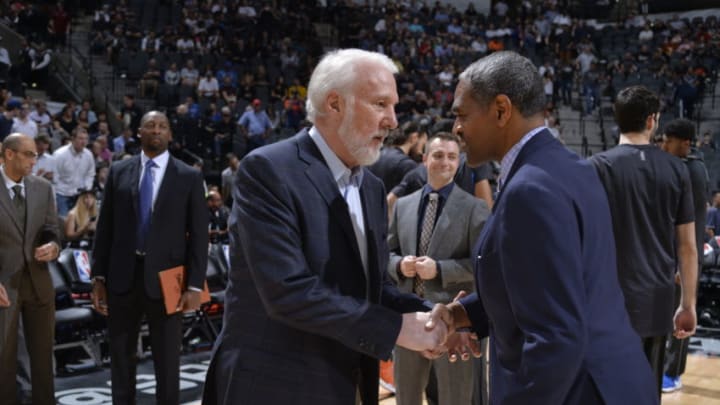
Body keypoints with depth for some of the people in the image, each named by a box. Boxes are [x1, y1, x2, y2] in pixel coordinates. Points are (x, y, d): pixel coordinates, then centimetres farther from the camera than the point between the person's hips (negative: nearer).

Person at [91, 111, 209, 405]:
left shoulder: (189, 177, 0)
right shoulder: (119, 171, 6)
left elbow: (198, 234, -3)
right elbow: (105, 226, 7)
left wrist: (195, 285, -9)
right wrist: (98, 276, 2)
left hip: (165, 278, -2)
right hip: (123, 276, 2)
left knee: (167, 361, 7)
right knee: (121, 357, 12)